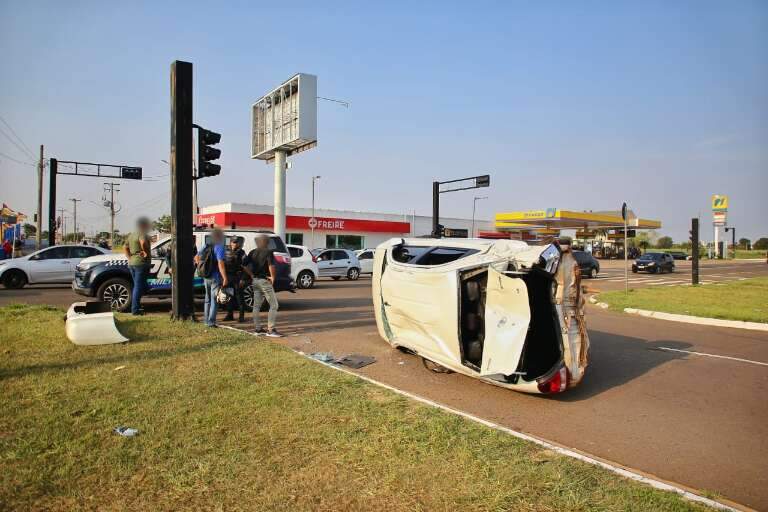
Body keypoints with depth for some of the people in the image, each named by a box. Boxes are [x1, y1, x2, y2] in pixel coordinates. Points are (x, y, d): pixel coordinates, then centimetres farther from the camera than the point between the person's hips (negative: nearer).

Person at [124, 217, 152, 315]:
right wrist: (146, 252, -19)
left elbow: (125, 248, 17)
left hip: (132, 264, 9)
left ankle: (134, 307, 21)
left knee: (136, 286, 17)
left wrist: (129, 258, 8)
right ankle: (135, 309, -5)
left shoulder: (131, 235, 17)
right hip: (141, 263, -9)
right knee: (139, 287, -5)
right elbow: (143, 242, -32)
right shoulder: (142, 234, -11)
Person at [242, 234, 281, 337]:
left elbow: (244, 265, 9)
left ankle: (257, 328, 18)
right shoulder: (268, 252, -10)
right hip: (265, 280, -7)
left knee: (256, 305, 13)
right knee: (274, 305, -3)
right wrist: (273, 277, -13)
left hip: (255, 280, 8)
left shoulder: (253, 252, 10)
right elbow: (271, 265, -25)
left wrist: (251, 275, 12)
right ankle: (270, 330, -8)